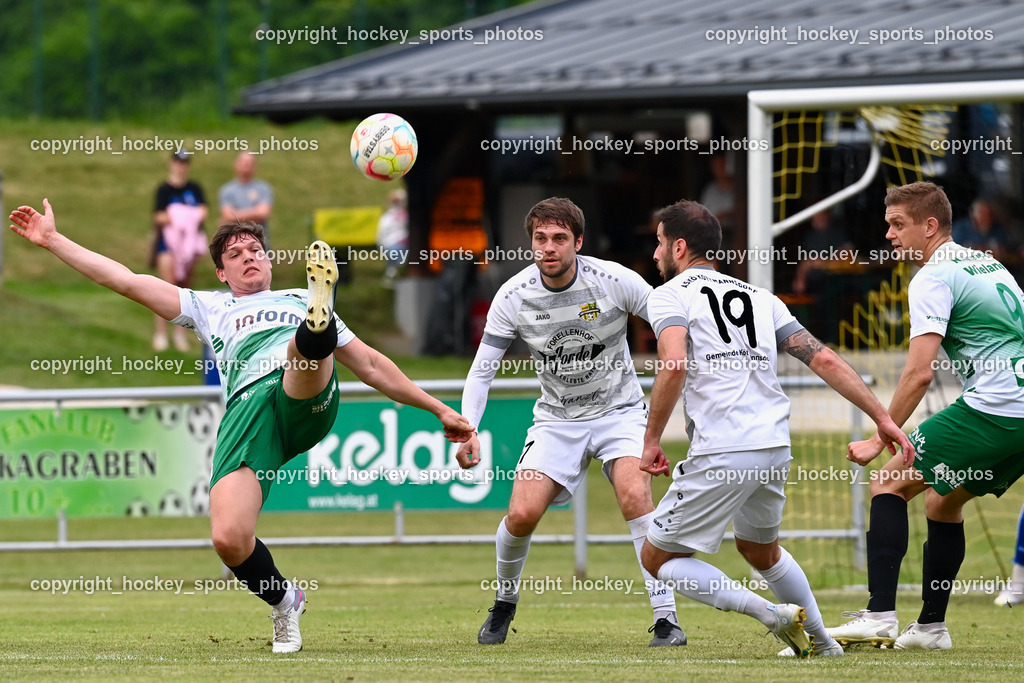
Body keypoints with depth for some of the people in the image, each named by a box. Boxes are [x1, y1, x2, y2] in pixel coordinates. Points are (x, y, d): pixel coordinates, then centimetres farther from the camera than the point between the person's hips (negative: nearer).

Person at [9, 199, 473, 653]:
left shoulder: (299, 302, 38)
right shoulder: (209, 308, 36)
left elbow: (371, 366, 39)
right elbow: (126, 281, 31)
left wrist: (439, 410, 35)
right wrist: (52, 240, 26)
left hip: (309, 402, 0)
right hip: (247, 409, 0)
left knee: (307, 345, -35)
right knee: (228, 539, -21)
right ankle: (283, 603, 4)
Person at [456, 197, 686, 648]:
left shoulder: (614, 281, -17)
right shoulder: (513, 297, -12)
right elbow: (482, 369, -6)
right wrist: (467, 428, -19)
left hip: (619, 410, -2)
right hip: (557, 419, 2)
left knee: (635, 497, -27)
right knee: (522, 514, -13)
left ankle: (666, 619, -20)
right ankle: (504, 604, 17)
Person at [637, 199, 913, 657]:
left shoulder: (669, 295, 2)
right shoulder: (759, 297, 19)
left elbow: (674, 364, -18)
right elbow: (824, 360, 12)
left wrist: (652, 440, -9)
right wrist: (881, 417, 13)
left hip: (721, 456, -7)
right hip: (774, 448, 7)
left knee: (657, 558, 6)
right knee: (760, 551, 32)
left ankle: (773, 615, -7)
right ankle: (821, 642, 34)